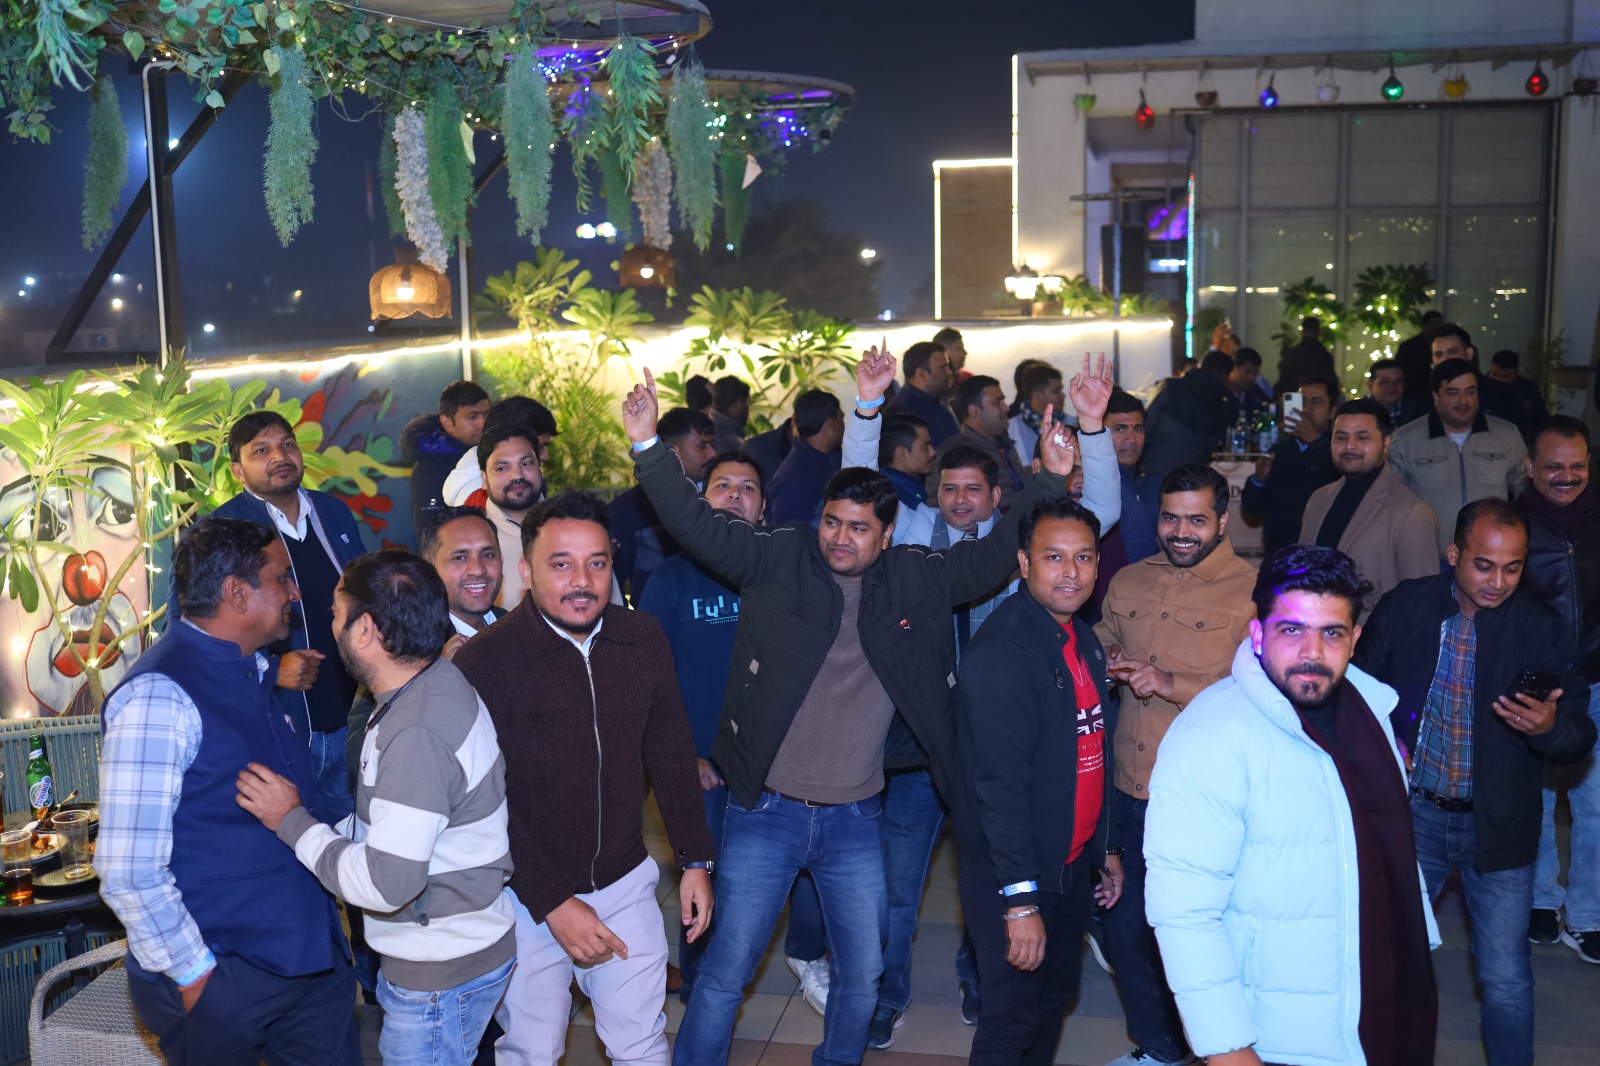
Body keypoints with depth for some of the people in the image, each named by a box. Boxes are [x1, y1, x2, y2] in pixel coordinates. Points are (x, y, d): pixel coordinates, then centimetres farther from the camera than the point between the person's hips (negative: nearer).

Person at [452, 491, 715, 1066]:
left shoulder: (643, 638, -5)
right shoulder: (483, 660, -18)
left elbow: (670, 752, 6)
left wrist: (695, 859, 5)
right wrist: (552, 902, -16)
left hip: (625, 882, 3)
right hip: (527, 897, -3)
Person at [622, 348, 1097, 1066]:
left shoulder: (917, 580, 0)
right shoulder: (778, 562, -6)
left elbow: (1000, 553, 2)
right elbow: (696, 523, -11)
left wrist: (1052, 480, -8)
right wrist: (647, 447, -22)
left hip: (855, 819, 2)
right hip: (766, 812, -2)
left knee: (863, 977, 15)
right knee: (726, 971, 5)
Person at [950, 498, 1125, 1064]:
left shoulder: (1084, 641, 6)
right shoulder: (1002, 650, -22)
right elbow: (1000, 784, -25)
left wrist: (1108, 849, 17)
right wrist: (1020, 901, -25)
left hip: (1074, 867, 8)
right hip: (1012, 874, -8)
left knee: (1057, 996, 21)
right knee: (1012, 1018, 3)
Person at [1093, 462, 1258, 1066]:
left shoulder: (1254, 593, -11)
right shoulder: (1128, 583, 6)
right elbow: (1100, 647, 19)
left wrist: (1174, 685, -26)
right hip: (1131, 790, 6)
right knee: (1123, 926, 17)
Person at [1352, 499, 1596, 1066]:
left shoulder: (1541, 627, -7)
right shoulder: (1404, 605, -4)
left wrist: (1550, 727, -28)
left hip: (1497, 828, -1)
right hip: (1411, 813, 2)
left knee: (1506, 982, 4)